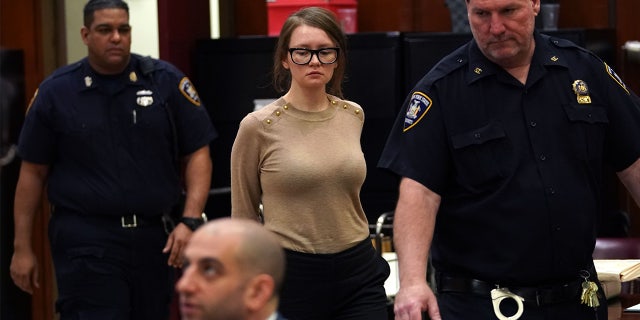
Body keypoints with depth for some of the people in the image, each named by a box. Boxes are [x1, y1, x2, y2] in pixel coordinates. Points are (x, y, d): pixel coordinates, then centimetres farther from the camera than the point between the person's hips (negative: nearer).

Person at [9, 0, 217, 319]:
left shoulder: (166, 81, 2)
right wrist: (22, 247, 5)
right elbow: (33, 172, 6)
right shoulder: (56, 92, 2)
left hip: (154, 237, 2)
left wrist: (190, 221, -9)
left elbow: (197, 153, 4)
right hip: (86, 241, -2)